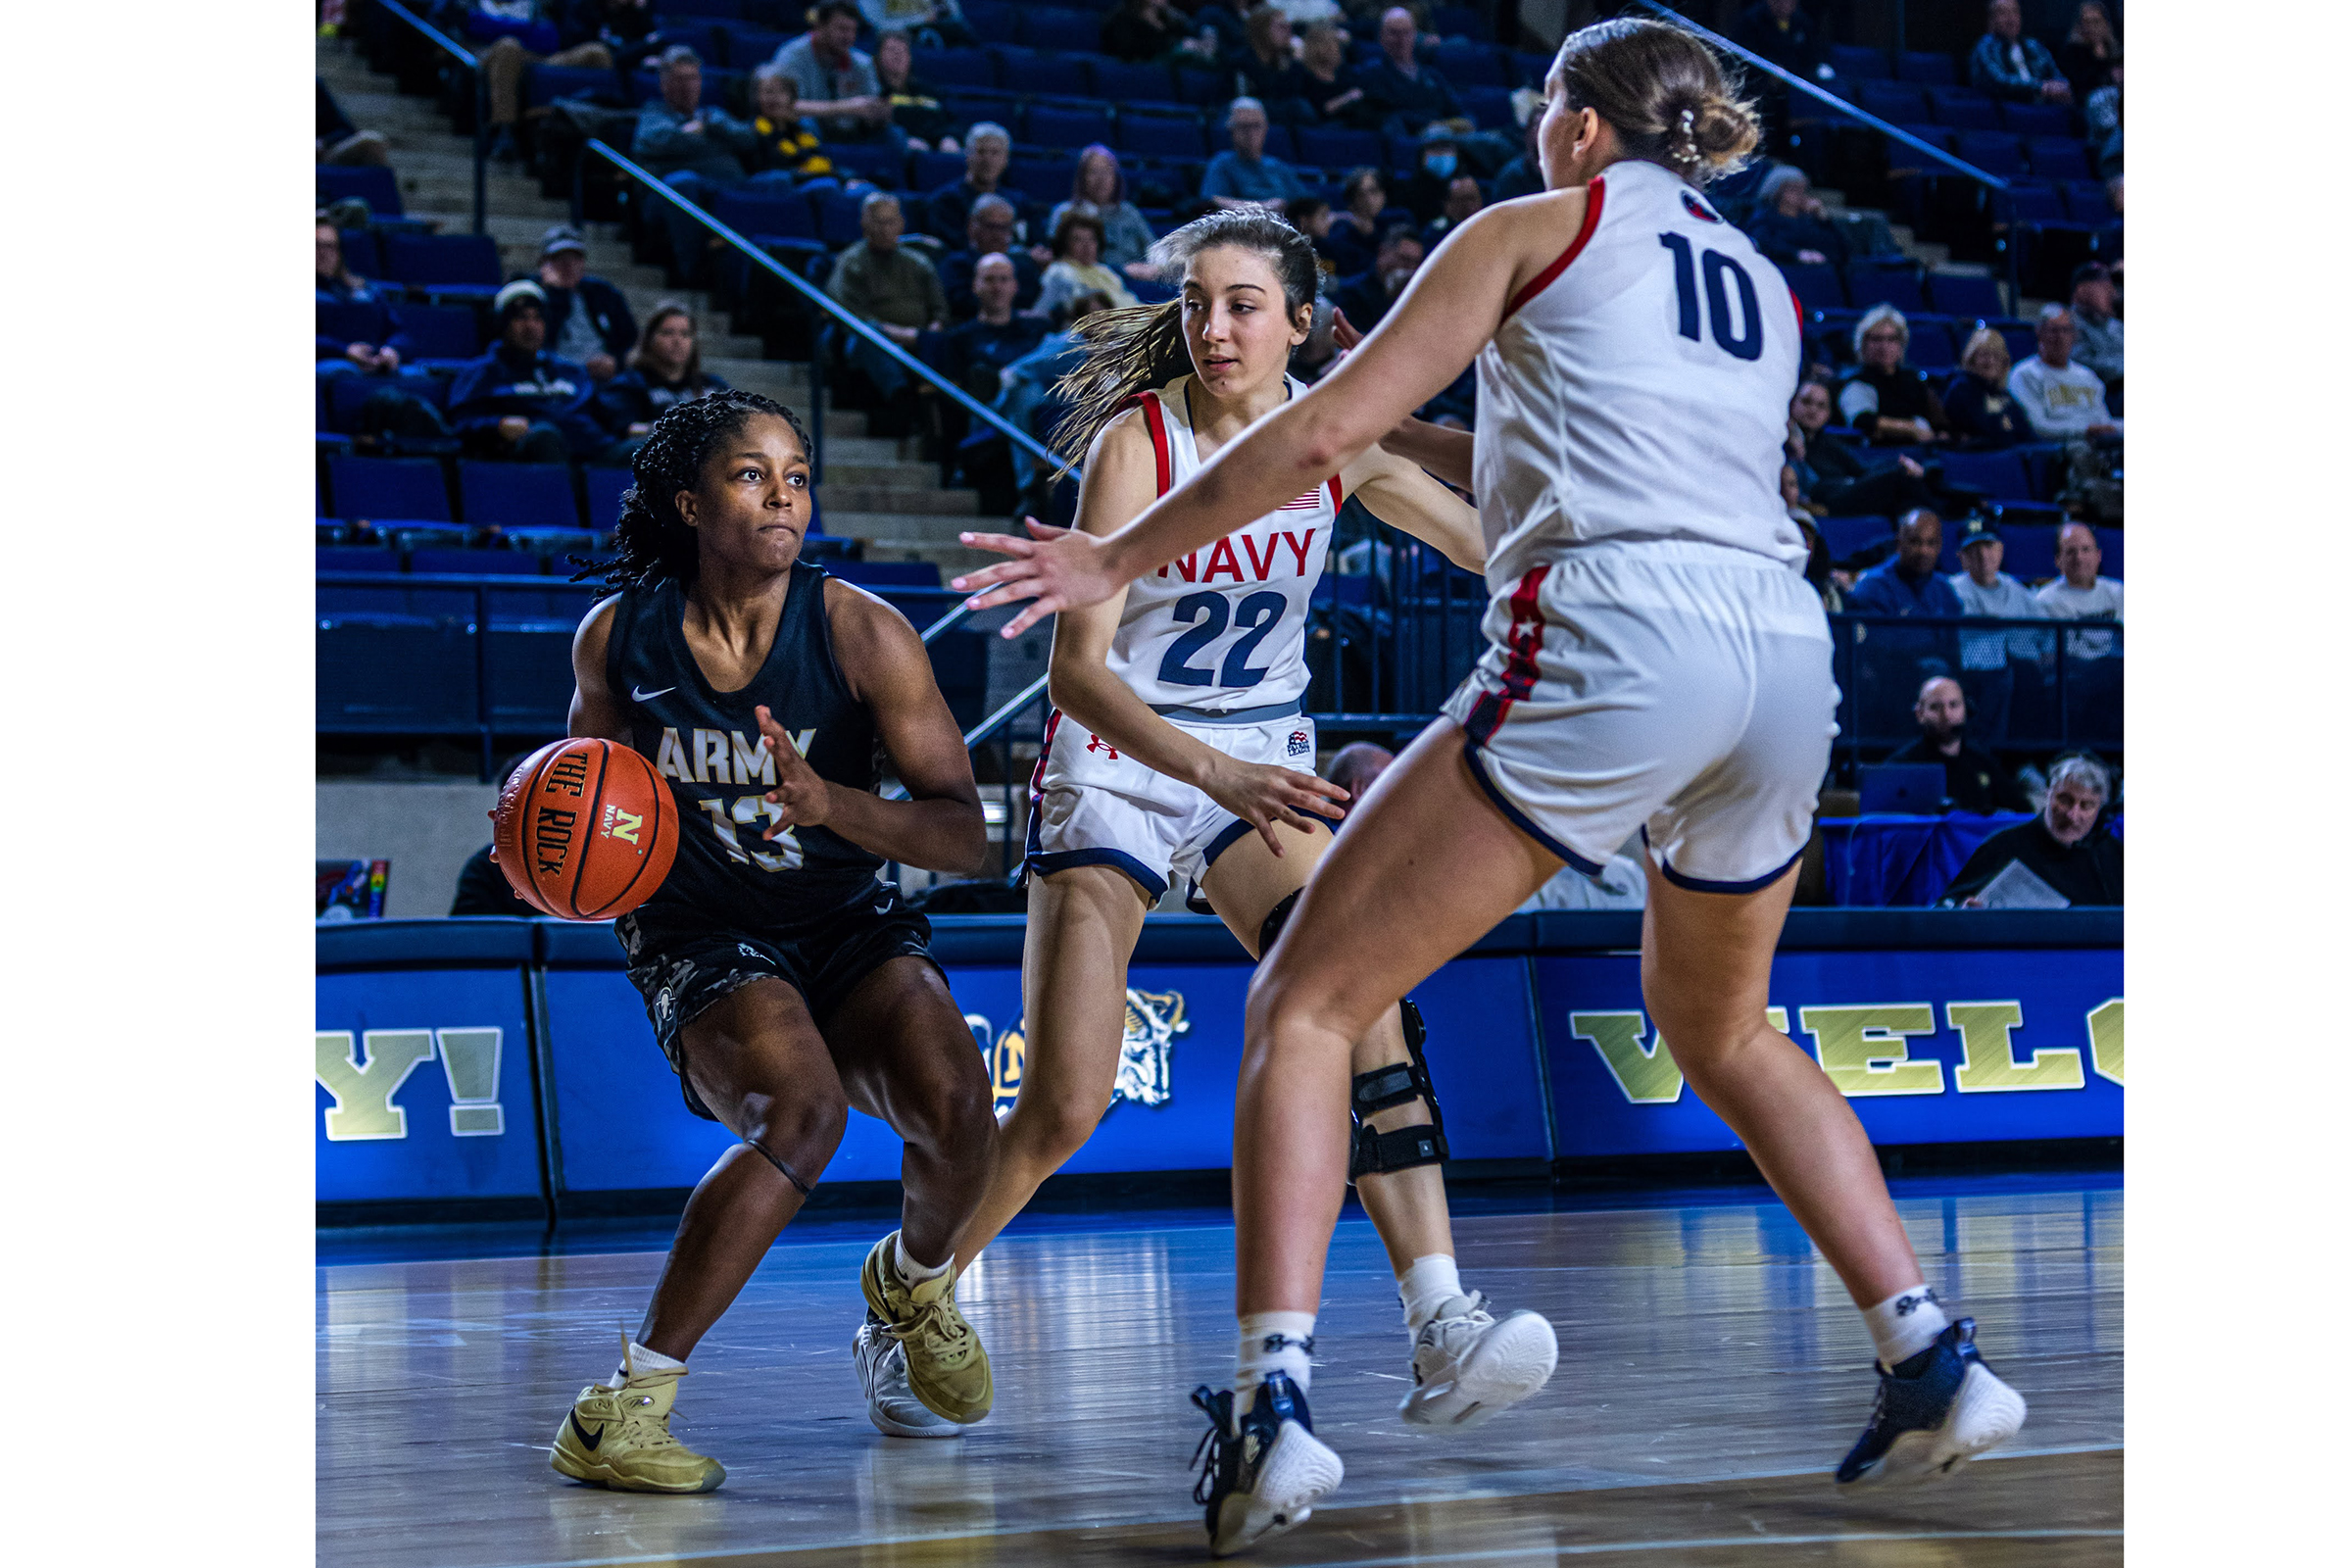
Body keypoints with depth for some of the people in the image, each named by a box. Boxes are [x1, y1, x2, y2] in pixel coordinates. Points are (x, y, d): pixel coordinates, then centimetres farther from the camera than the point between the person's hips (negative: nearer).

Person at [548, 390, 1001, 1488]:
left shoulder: (860, 632, -13)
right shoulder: (617, 636, -7)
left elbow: (966, 837, -14)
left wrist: (829, 802, -31)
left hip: (850, 925, 1)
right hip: (699, 937, -1)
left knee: (952, 1102, -28)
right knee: (802, 1109, -33)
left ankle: (913, 1285, 11)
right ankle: (623, 1406, -25)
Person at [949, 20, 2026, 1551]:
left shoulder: (1530, 231, 12)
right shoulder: (1760, 286, 28)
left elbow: (1325, 428, 7)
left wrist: (1120, 558, 16)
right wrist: (1434, 448, 49)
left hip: (1611, 647, -6)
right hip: (1790, 660, 6)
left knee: (1306, 1003, 0)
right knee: (1722, 1033, 30)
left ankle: (1273, 1401, -17)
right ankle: (1933, 1360, 19)